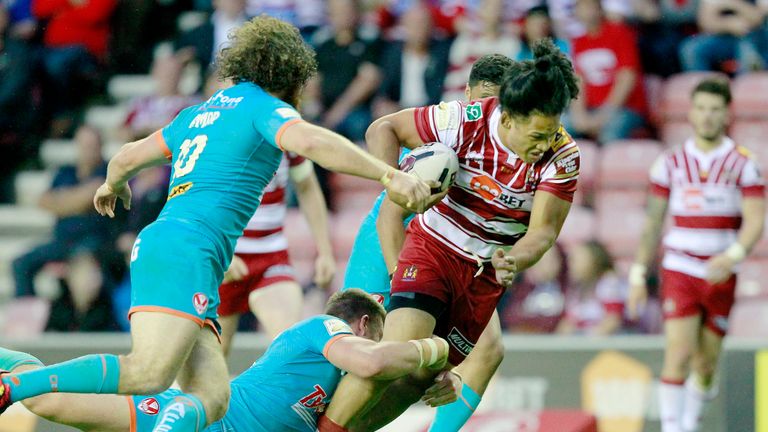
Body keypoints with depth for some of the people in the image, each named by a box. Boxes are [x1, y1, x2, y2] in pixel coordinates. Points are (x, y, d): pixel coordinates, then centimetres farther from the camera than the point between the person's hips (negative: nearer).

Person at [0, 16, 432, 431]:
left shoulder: (201, 112, 27)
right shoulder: (264, 108, 4)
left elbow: (129, 157, 35)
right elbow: (309, 141, -17)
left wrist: (113, 184, 57)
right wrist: (389, 174, -22)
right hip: (186, 252, -9)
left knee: (212, 395, -5)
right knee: (148, 374, -25)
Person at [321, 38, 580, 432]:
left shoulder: (562, 156, -16)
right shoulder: (464, 121, -21)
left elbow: (543, 232, -16)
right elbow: (382, 129, -8)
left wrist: (513, 261, -37)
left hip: (486, 276, 3)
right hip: (433, 248, -3)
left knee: (418, 380, 3)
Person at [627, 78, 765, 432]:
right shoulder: (671, 163, 5)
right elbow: (653, 222, 10)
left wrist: (732, 256, -28)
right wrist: (638, 274, 7)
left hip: (721, 276, 0)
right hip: (679, 270, 0)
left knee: (706, 364, 6)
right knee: (678, 356, -15)